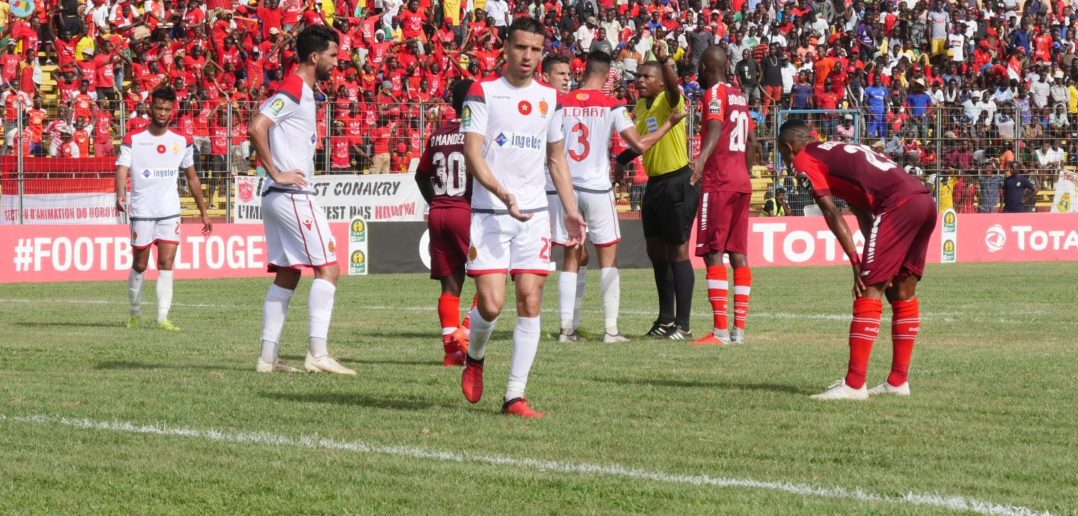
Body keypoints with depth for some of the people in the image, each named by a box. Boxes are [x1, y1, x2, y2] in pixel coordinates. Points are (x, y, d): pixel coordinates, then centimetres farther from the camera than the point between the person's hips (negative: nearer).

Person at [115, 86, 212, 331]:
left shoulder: (182, 141, 6)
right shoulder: (133, 140, -3)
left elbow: (192, 177, 14)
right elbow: (122, 169, -15)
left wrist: (203, 212, 15)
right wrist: (120, 195, -35)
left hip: (170, 212, 1)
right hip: (141, 211, -1)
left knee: (166, 263, -9)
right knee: (139, 265, 7)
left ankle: (163, 318, -12)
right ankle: (135, 314, 23)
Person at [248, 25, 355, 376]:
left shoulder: (300, 93, 17)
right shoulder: (293, 91, -13)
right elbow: (256, 127, -24)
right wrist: (276, 173, -19)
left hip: (279, 198, 10)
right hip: (292, 195, -10)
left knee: (287, 275, 10)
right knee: (328, 268, -10)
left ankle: (268, 357, 10)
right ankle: (318, 353, -14)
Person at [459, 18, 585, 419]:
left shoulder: (550, 98, 12)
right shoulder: (483, 93, -3)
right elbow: (472, 151, -11)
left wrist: (571, 210, 11)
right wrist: (504, 194, -25)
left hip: (534, 216, 4)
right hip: (489, 215, -4)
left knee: (530, 302, -5)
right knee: (491, 304, -11)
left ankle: (515, 396, 0)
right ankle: (474, 358, 22)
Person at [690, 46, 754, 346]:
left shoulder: (715, 93, -8)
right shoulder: (739, 96, 17)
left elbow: (716, 129, -26)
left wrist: (701, 160, -41)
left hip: (718, 182, -8)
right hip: (742, 181, 8)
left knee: (713, 253, -9)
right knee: (738, 254, 9)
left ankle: (721, 329, -16)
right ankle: (739, 328, 10)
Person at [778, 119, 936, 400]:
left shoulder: (805, 159, 7)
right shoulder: (836, 151, 32)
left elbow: (832, 213, -3)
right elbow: (863, 213, 27)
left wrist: (857, 263, -4)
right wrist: (871, 261, 21)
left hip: (899, 204, -9)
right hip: (925, 200, 9)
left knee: (869, 291, -6)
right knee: (902, 291, 17)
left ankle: (854, 384, -9)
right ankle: (898, 381, 22)